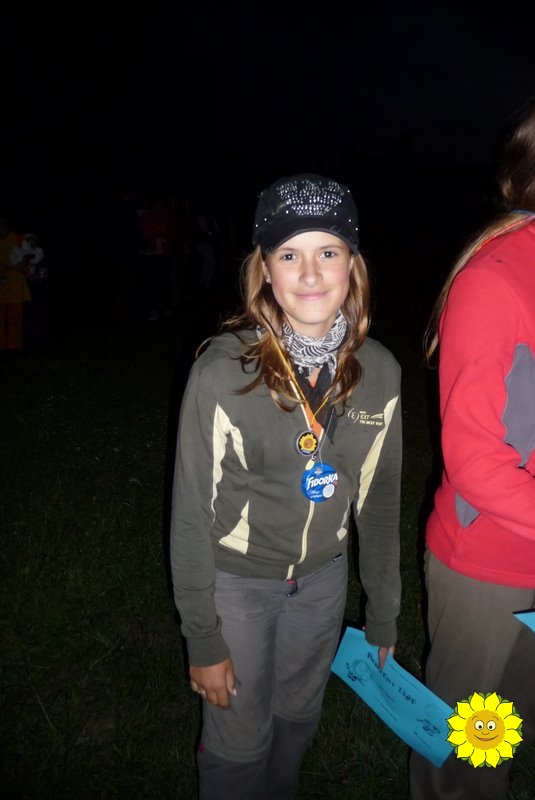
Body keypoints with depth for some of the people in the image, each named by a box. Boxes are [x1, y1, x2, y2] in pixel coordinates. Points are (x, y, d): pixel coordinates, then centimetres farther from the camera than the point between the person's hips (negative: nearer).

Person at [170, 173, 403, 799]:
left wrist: (383, 619, 7)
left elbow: (379, 500, 0)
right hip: (236, 579, -4)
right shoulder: (222, 371, -24)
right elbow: (191, 512, -15)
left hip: (323, 577, 4)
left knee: (299, 718, 25)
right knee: (240, 739, 14)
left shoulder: (380, 371, -11)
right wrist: (203, 641, -9)